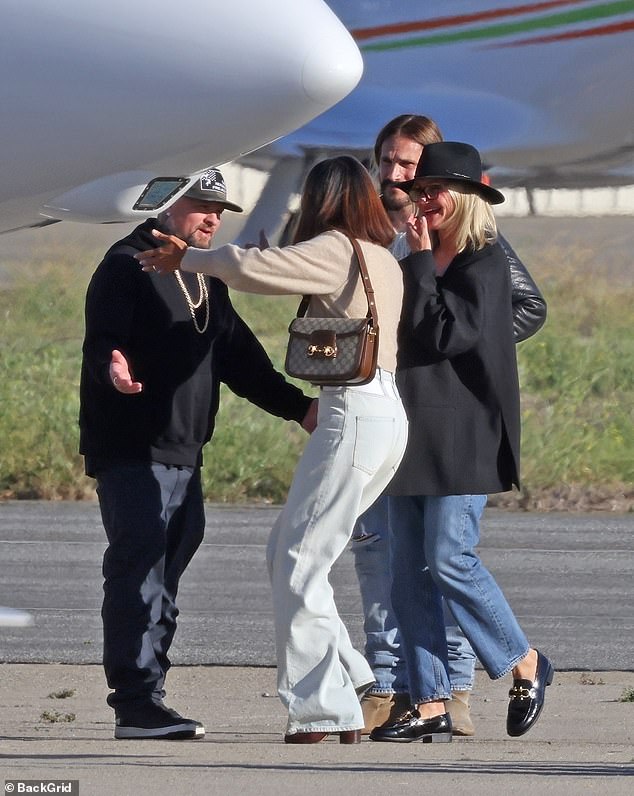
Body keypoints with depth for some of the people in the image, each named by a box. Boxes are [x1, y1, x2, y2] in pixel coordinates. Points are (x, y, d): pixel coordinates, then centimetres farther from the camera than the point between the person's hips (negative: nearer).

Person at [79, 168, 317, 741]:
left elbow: (238, 356, 23)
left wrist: (297, 407, 13)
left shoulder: (207, 279, 20)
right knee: (140, 568, -14)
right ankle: (136, 703, -17)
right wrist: (113, 367, -40)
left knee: (168, 567, 7)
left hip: (184, 452, 9)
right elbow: (101, 340, -17)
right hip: (131, 451, -9)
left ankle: (148, 701, 9)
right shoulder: (129, 265, -6)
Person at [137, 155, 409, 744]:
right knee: (288, 554, 14)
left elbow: (252, 268, -16)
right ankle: (342, 678, 10)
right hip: (388, 413, 9)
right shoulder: (385, 263, 18)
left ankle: (323, 707, -10)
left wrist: (187, 259, -2)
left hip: (354, 413, -9)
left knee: (299, 564, -6)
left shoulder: (336, 252, -8)